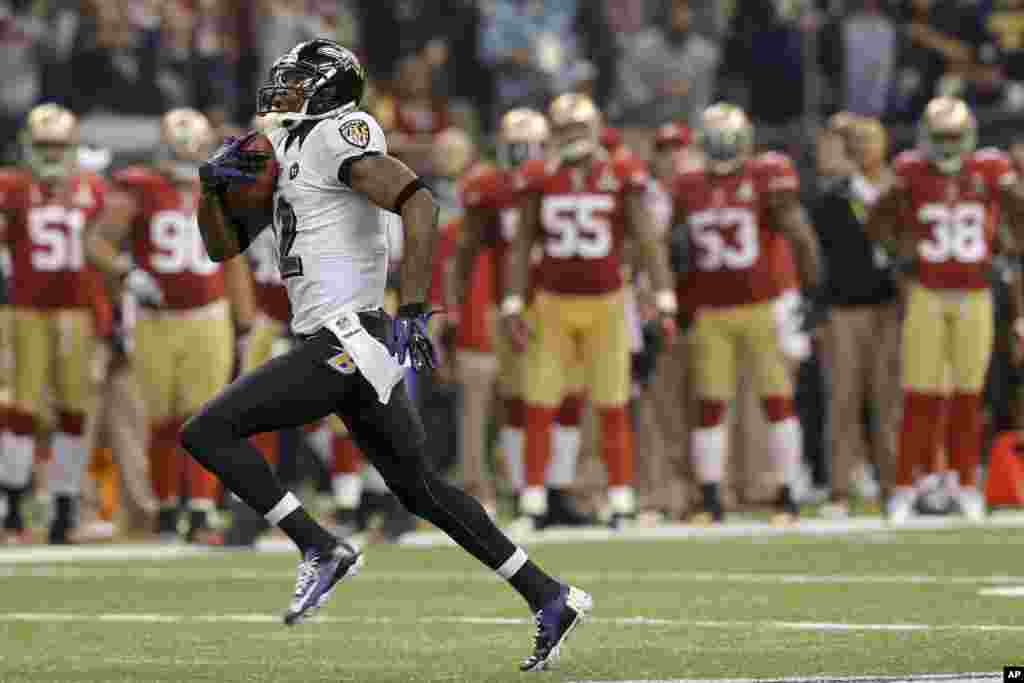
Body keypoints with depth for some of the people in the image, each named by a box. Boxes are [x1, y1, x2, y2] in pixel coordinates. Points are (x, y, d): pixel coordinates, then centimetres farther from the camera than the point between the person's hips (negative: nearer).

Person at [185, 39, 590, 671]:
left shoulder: (337, 136, -8)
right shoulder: (285, 155, 20)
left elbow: (419, 204, -21)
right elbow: (223, 247, 26)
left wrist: (413, 311, -26)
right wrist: (214, 183, 7)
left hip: (343, 342, -10)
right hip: (356, 349, 10)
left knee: (208, 432, -10)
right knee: (420, 488, 14)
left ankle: (321, 549, -10)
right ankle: (550, 599, 16)